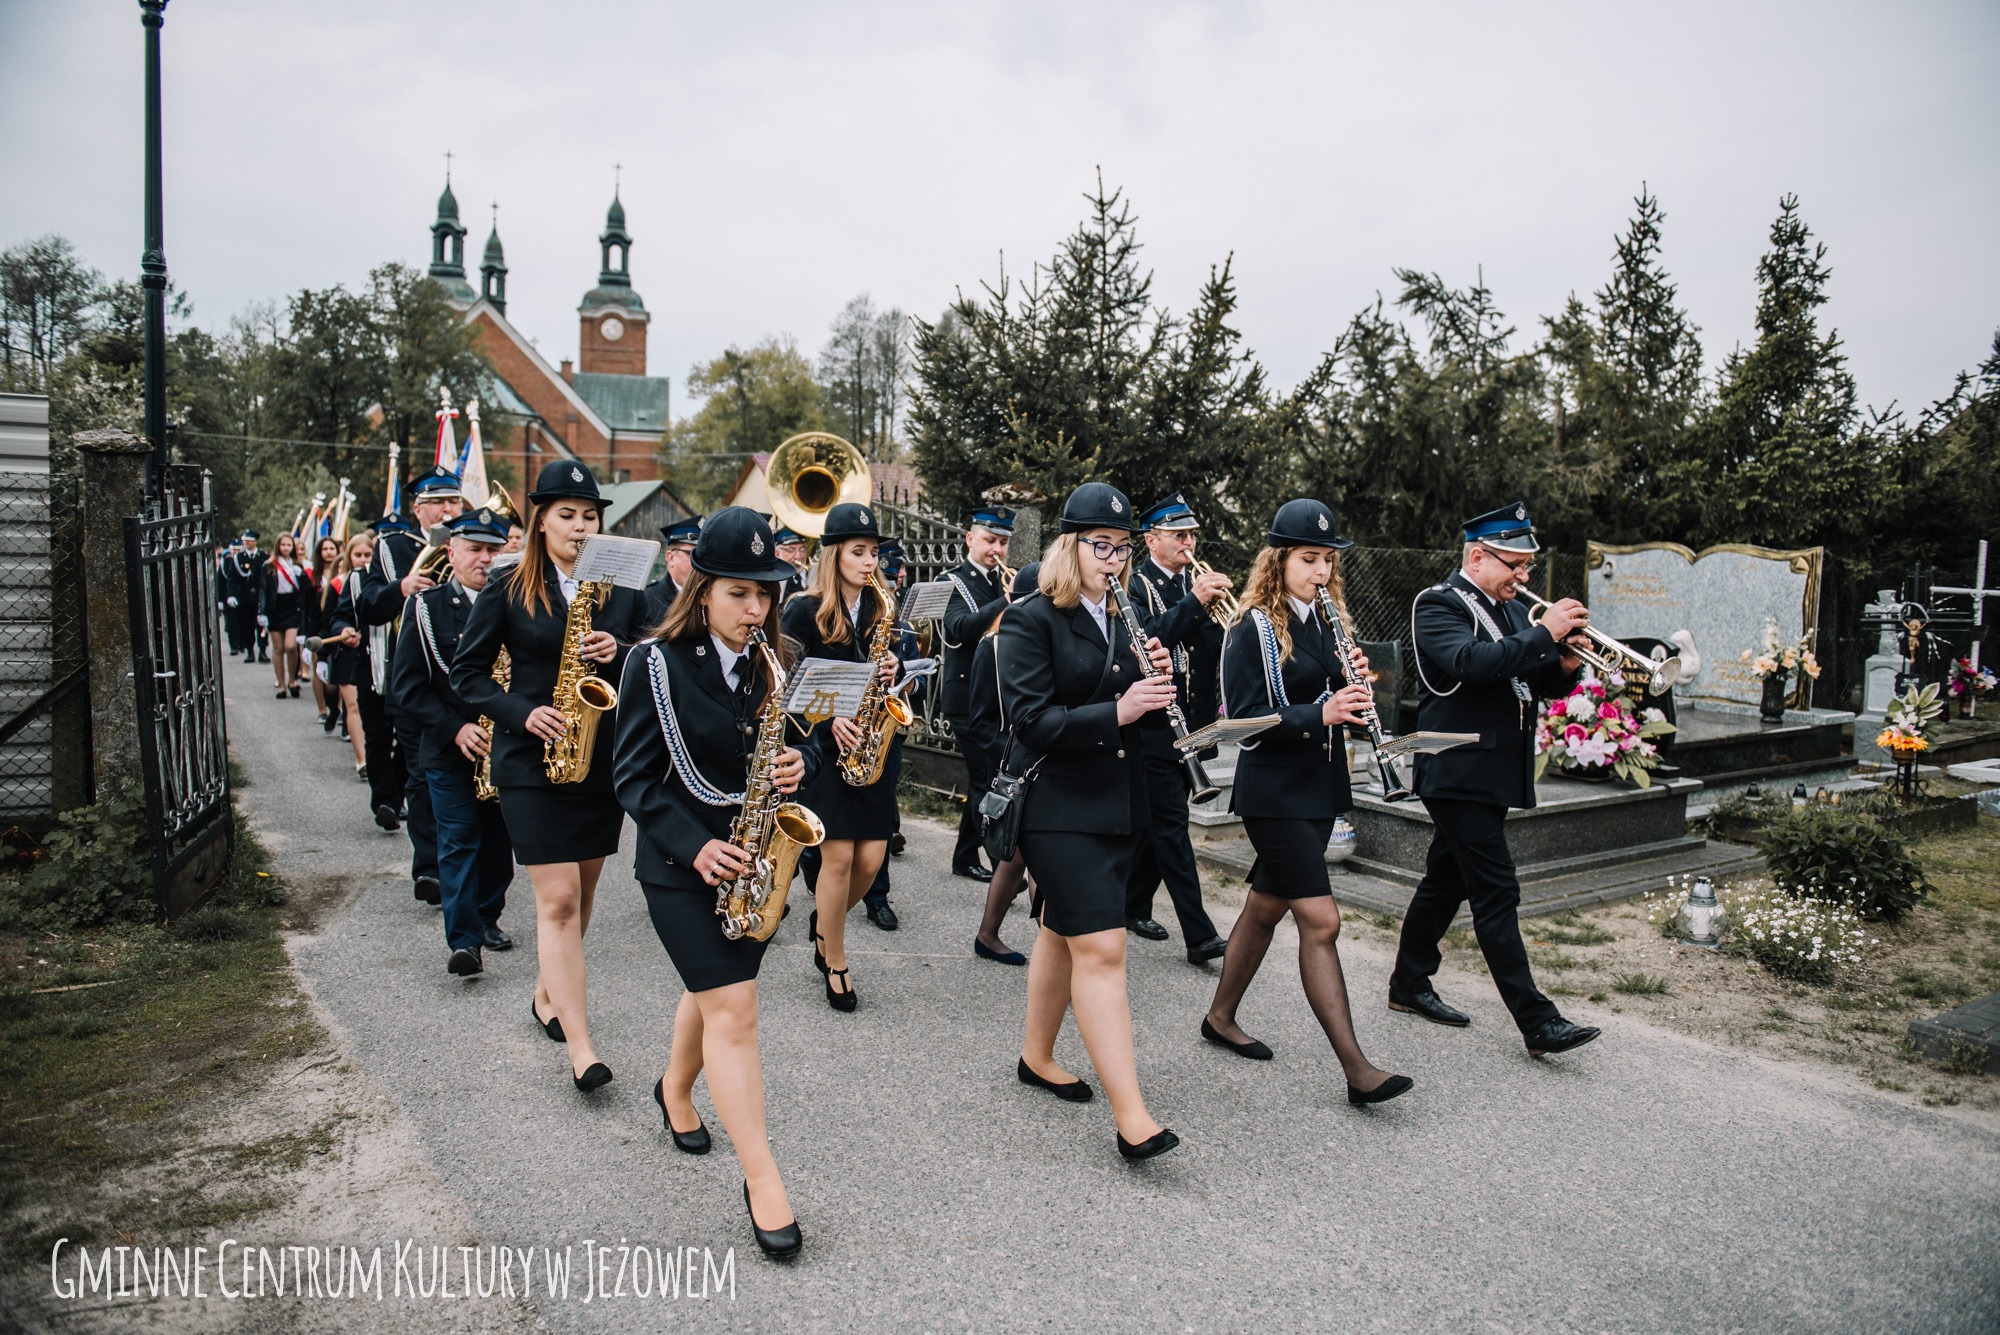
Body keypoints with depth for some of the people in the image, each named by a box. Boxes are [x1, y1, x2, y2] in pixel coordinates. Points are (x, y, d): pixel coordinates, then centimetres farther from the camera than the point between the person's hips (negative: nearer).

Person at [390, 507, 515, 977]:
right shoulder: (426, 608, 1)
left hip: (506, 747, 2)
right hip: (450, 750, -2)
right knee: (459, 841, -5)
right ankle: (464, 939, -3)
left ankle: (487, 917, 29)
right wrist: (455, 728, -13)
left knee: (498, 840, 11)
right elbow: (405, 686, -2)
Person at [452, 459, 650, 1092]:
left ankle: (548, 996, 37)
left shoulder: (623, 588, 6)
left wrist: (620, 652, -15)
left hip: (606, 759, 4)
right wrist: (520, 713, -14)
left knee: (579, 896, 15)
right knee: (558, 899, -9)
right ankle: (580, 1046, -7)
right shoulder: (510, 589, -1)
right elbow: (467, 671, 1)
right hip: (533, 760, -3)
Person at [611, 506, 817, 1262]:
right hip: (681, 861, -5)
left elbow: (803, 742, 11)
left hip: (754, 857, 5)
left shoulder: (776, 662, 2)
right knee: (734, 1009, -9)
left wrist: (799, 763, -14)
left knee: (715, 993, 19)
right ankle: (762, 1179, -1)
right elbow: (634, 775, -11)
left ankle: (676, 1092, 48)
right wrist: (694, 846, -22)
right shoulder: (658, 662, -12)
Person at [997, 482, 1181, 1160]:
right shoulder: (1030, 621, -9)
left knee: (1063, 933, 18)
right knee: (1103, 948, -11)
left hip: (1118, 805, 7)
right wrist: (1116, 710, -26)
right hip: (1060, 807, -7)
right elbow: (1031, 721, -18)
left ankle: (1036, 1057, 34)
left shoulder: (1121, 622, 13)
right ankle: (1131, 1118, -10)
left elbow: (1142, 710, 15)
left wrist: (1157, 680, -6)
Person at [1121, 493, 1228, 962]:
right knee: (1172, 825, -5)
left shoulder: (1194, 583, 12)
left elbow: (1214, 651, 6)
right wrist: (1194, 603, -30)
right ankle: (1199, 935, -5)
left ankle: (1134, 905, 28)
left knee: (1159, 821, 14)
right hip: (1154, 725, -7)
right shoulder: (1136, 585, -8)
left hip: (1191, 724, 7)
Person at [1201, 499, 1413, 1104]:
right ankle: (1357, 1069, -7)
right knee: (1321, 921, -10)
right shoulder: (1254, 628, -12)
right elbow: (1245, 716, -18)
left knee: (1266, 907, 16)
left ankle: (1221, 1017, 32)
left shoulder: (1321, 625, 11)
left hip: (1319, 788, 8)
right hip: (1274, 792, -8)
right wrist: (1320, 713, -28)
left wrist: (1352, 683, -7)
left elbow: (1338, 702, 14)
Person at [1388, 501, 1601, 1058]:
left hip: (1495, 775, 9)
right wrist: (1544, 634, -26)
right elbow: (1469, 662, -29)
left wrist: (1565, 667, -5)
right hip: (1459, 774, -9)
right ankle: (1537, 1022, -5)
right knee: (1497, 894, -7)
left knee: (1447, 882, 16)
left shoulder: (1511, 611, 16)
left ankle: (1409, 984, 28)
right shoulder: (1438, 605, -10)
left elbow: (1539, 687, 16)